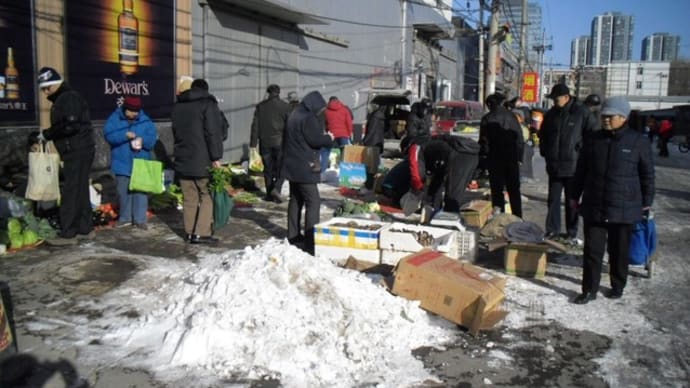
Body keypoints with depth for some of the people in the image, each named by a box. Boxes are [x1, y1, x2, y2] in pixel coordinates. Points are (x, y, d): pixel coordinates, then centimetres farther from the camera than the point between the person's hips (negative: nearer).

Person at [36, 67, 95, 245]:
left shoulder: (70, 98, -12)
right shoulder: (61, 100, 21)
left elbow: (69, 125, -21)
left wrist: (46, 134, -11)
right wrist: (47, 135, 5)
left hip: (78, 151, -11)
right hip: (76, 151, 11)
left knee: (70, 191, -10)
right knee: (80, 190, 13)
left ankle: (67, 234, -8)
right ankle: (85, 228, 20)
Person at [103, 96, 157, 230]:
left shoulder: (145, 121, 1)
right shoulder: (114, 119, 0)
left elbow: (152, 138, -5)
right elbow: (109, 135, -13)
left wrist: (142, 140, -25)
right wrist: (126, 135, -25)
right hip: (122, 163, 1)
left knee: (140, 191, -1)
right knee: (123, 192, 11)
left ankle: (140, 219, 6)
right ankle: (125, 218, 23)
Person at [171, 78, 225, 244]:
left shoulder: (178, 106, 17)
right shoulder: (208, 104, -5)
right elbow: (213, 133, -14)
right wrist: (216, 157, -13)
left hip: (183, 160, 6)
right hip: (202, 161, -6)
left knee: (189, 198, 10)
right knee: (207, 196, -1)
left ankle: (189, 232, 13)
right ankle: (201, 233, -7)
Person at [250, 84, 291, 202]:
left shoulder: (260, 106, 3)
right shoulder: (285, 106, -2)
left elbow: (255, 125, 2)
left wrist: (253, 143, 4)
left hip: (265, 142, 2)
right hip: (280, 142, -2)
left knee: (268, 169, 10)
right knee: (280, 168, 7)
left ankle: (269, 194, 13)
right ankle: (276, 188, -13)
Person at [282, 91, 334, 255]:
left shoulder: (295, 115, 14)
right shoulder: (308, 118, -16)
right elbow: (315, 140, -19)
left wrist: (322, 135, 12)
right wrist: (329, 137, 0)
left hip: (292, 166, 10)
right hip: (304, 168, -10)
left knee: (296, 199, 17)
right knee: (313, 201, -9)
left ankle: (293, 235, 25)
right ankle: (310, 242, -13)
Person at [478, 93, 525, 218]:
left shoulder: (487, 119, -5)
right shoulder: (511, 116, 5)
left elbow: (483, 141, -6)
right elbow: (520, 139, 6)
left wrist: (483, 156, 6)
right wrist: (519, 157, 10)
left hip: (495, 158, -3)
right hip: (512, 158, 3)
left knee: (497, 189, 3)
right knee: (514, 190, 11)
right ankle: (518, 218, 14)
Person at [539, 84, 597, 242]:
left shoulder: (582, 113, -7)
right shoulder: (551, 114, 8)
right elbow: (543, 135, 22)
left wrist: (581, 152, -10)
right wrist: (544, 152, 12)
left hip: (573, 166, -4)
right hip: (554, 166, 4)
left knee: (572, 201, 6)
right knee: (553, 199, 8)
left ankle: (572, 233, 16)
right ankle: (552, 229, 18)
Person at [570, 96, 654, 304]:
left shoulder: (639, 141, -4)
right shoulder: (593, 139, 4)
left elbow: (647, 174, 3)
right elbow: (581, 170, 12)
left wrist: (646, 202, 3)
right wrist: (575, 195, 13)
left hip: (624, 208, -2)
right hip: (593, 207, 2)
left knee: (619, 251, 12)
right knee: (592, 250, 3)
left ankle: (618, 286, 30)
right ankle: (589, 290, 12)